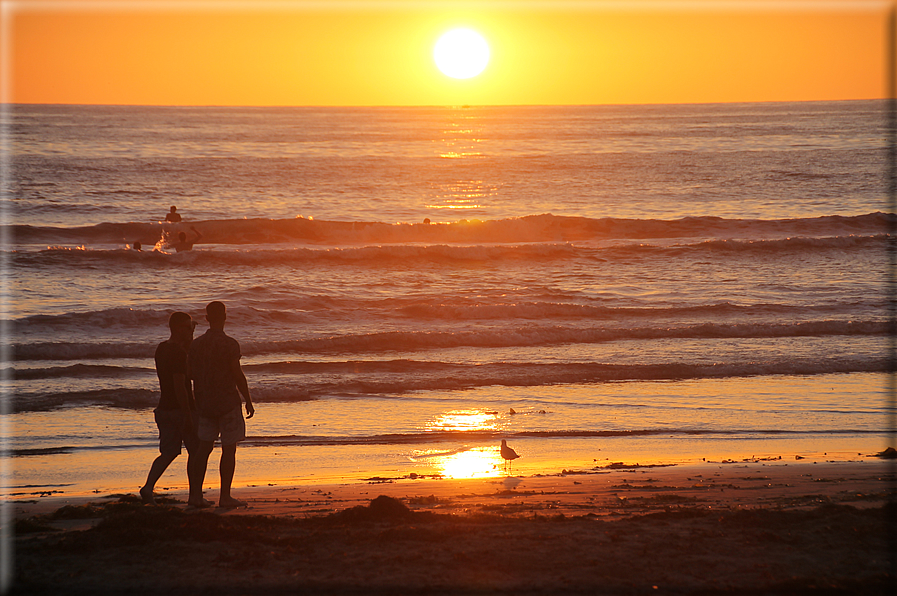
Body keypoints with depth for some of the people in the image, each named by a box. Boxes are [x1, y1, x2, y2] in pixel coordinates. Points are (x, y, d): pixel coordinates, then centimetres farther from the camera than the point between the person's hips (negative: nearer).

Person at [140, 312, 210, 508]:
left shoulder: (161, 349, 10)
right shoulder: (178, 352, -18)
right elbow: (180, 385, -23)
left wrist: (190, 337, 17)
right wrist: (188, 415, -23)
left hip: (164, 409, 8)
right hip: (182, 409, -8)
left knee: (168, 452, 9)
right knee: (195, 452, 5)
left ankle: (148, 486, -10)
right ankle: (195, 496, 10)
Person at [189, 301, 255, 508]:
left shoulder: (196, 345, 4)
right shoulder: (229, 344, -12)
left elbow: (190, 373, 8)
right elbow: (238, 376, -13)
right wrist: (248, 401, -4)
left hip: (204, 404, 5)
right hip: (227, 402, -5)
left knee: (204, 448, 10)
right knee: (229, 450, 1)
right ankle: (225, 497, 0)